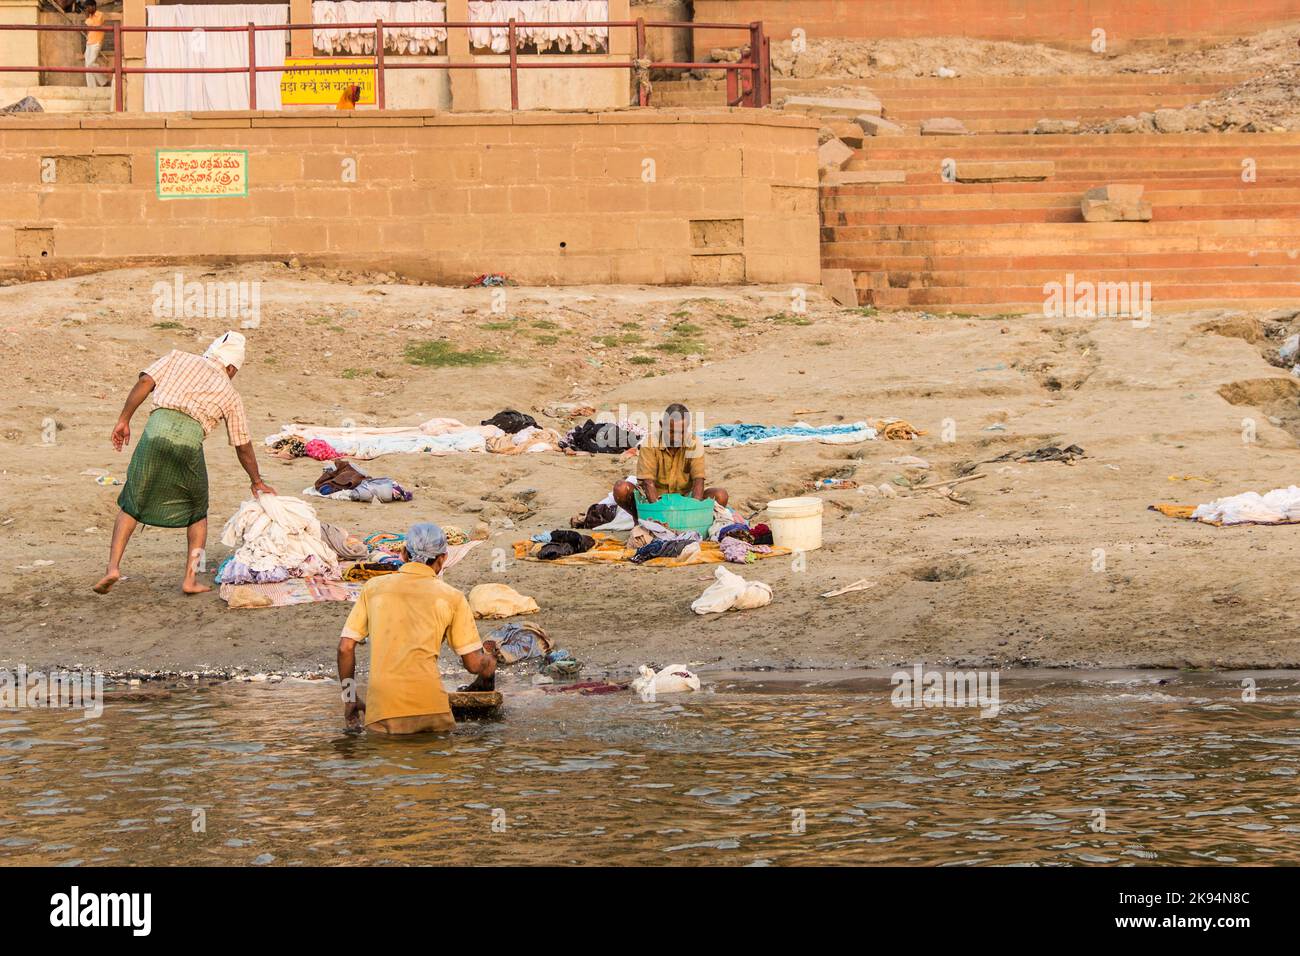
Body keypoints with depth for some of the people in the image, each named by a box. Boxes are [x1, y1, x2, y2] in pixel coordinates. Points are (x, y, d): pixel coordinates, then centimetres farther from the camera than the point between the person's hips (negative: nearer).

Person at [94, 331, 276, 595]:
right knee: (197, 512, 20)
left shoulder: (178, 358, 24)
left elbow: (145, 382, 8)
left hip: (157, 428, 0)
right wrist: (257, 482, 40)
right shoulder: (230, 394, 24)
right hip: (191, 439, 0)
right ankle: (190, 578, 12)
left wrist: (124, 419, 12)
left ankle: (113, 566, -2)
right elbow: (243, 446, 28)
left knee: (132, 503, 12)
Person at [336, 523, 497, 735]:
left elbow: (345, 647, 14)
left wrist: (350, 698, 25)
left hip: (382, 713, 1)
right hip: (431, 710, -1)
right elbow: (474, 664, 10)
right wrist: (489, 660, 34)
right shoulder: (452, 597, 11)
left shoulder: (374, 587, 16)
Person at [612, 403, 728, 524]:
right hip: (653, 499, -1)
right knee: (621, 488, -30)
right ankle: (639, 520, -2)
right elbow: (648, 481, -23)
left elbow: (698, 480, -17)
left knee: (721, 495, -23)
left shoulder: (694, 443, -10)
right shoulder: (650, 442, -16)